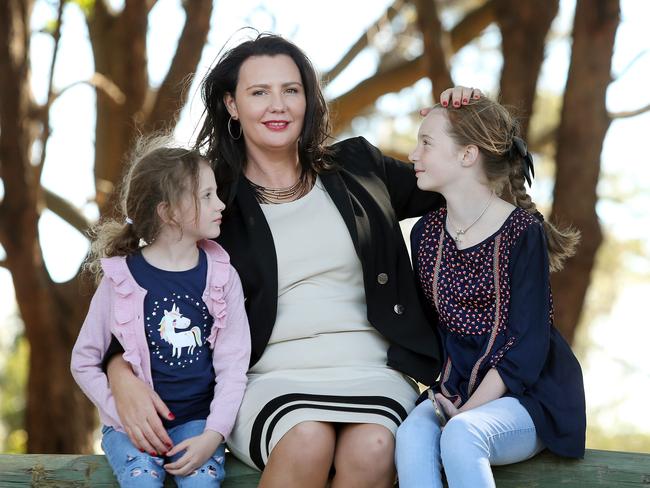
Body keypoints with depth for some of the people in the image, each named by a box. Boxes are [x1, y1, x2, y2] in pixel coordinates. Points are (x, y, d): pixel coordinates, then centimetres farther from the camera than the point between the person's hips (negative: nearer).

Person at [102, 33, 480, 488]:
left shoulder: (356, 168, 14)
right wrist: (124, 379, -14)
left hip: (371, 371, 2)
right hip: (273, 379, -1)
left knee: (372, 450, -33)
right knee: (307, 440, -36)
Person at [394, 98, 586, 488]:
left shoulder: (522, 232, -11)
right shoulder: (426, 233, 7)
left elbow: (528, 346, -14)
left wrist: (466, 411, -20)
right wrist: (444, 397, -5)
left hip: (529, 393, -4)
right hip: (457, 395, 5)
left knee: (460, 434, -35)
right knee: (412, 436, -28)